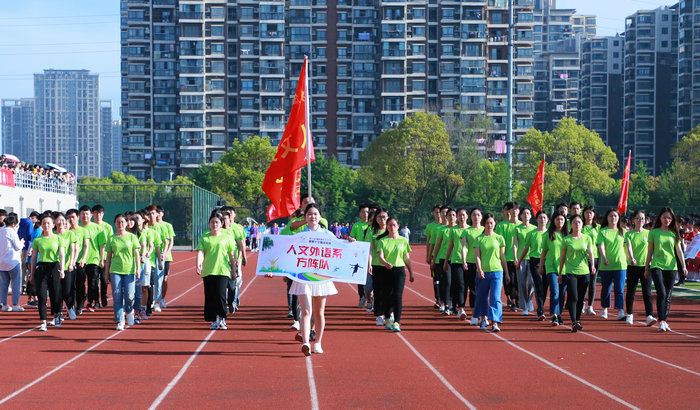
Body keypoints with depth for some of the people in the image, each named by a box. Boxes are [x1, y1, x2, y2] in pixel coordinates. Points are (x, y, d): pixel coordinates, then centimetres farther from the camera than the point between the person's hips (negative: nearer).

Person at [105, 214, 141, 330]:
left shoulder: (132, 237, 6)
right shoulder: (111, 239, 8)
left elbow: (136, 254, 6)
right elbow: (108, 257, 11)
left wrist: (138, 268, -4)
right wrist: (106, 273, 9)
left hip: (129, 270, -1)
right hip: (115, 270, 1)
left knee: (129, 295, -7)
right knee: (117, 296, -5)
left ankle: (129, 311, 25)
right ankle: (120, 321, 2)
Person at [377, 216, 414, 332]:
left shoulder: (403, 240, 8)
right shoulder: (383, 241, 4)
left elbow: (407, 258, 12)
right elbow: (380, 256, -8)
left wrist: (411, 273, 12)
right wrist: (385, 263, -30)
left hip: (400, 270, -1)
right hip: (386, 270, 1)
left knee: (398, 295, -13)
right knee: (388, 296, 6)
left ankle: (396, 322, -17)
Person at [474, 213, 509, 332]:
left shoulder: (499, 238, 7)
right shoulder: (479, 239, 5)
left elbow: (503, 257, 11)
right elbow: (477, 256, -3)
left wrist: (506, 273, 12)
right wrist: (479, 270, -18)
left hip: (497, 271, -1)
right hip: (483, 272, 1)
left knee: (495, 297, -11)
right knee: (482, 297, 10)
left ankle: (495, 323, -14)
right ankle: (484, 319, 31)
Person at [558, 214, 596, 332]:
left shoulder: (587, 238, 8)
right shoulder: (566, 240, 3)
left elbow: (590, 253, 0)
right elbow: (563, 257, 7)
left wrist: (592, 265, -19)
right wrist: (560, 273, 9)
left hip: (584, 271, 2)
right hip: (571, 272, -2)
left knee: (581, 299, 8)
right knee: (573, 297, -13)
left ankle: (577, 320, 23)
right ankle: (574, 322, -18)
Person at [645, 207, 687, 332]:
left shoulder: (674, 233, 8)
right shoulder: (653, 232, 4)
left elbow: (679, 250, 9)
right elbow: (650, 251, 8)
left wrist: (683, 266, -1)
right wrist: (646, 268, 10)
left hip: (671, 267, 2)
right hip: (657, 266, -2)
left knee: (668, 295, 5)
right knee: (661, 293, -16)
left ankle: (664, 321, 14)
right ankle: (661, 321, -14)